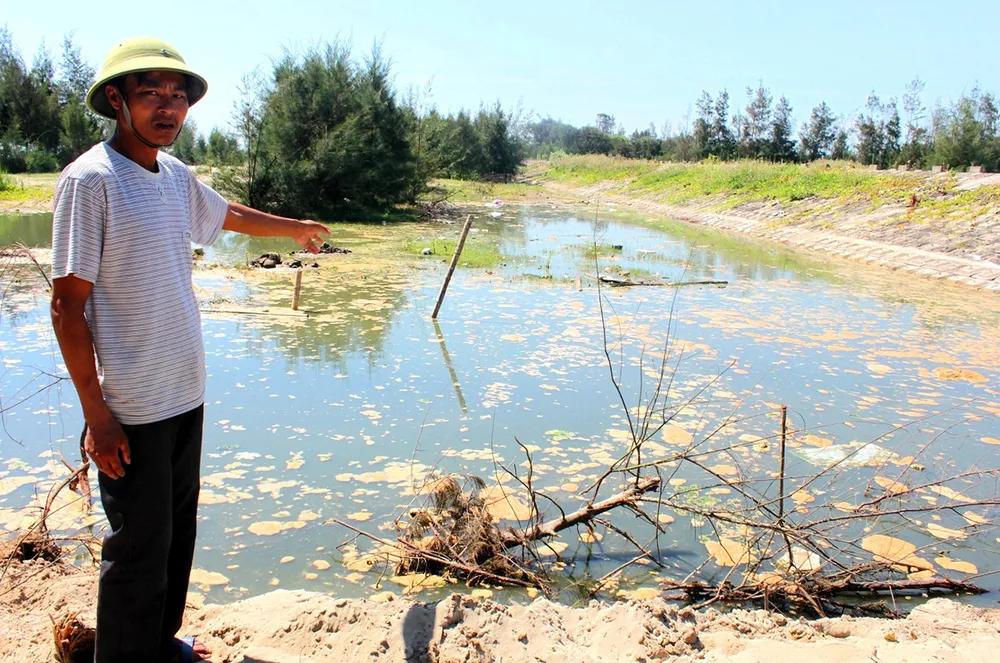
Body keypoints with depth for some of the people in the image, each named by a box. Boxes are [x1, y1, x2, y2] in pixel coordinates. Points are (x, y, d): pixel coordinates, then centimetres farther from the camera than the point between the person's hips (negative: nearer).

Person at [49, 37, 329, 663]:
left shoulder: (177, 175, 8)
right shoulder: (90, 180, -14)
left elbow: (228, 214, 29)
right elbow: (67, 305, -15)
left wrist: (296, 226, 44)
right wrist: (96, 414, -16)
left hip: (186, 397, 8)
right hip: (131, 409, -8)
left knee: (179, 532, 18)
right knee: (139, 547, 2)